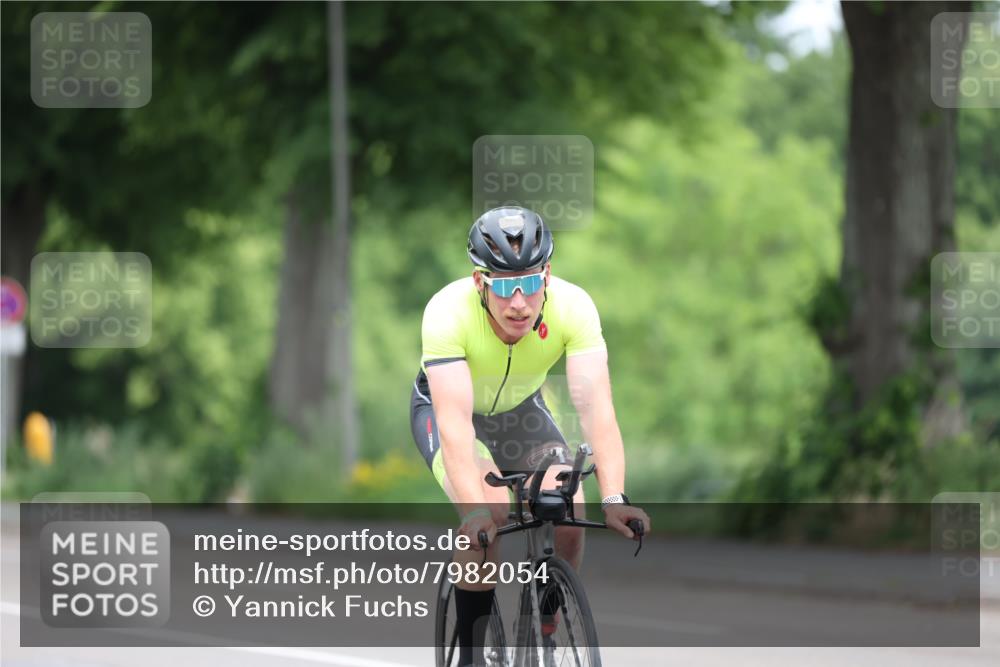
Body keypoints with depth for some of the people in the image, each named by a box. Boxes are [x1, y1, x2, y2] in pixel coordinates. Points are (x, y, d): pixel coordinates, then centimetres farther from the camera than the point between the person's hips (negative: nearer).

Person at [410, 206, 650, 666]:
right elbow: (456, 424, -43)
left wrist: (613, 499, -50)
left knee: (567, 514, -21)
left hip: (521, 409, 3)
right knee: (489, 513, -29)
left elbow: (595, 408, -37)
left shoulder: (573, 308, -30)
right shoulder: (448, 312, -36)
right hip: (445, 408, -2)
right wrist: (476, 509, -56)